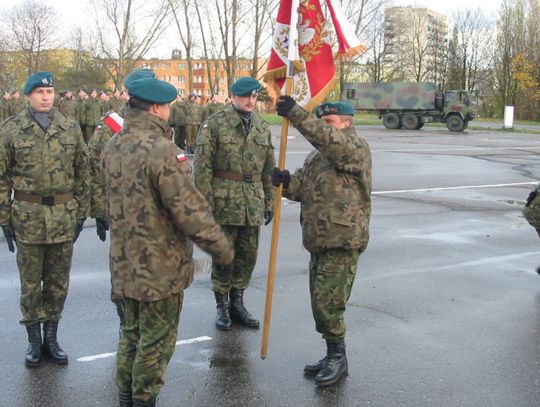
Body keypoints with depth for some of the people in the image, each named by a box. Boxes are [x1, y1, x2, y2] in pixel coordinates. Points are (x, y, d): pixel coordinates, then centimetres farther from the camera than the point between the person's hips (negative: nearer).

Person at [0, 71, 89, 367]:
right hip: (28, 216, -2)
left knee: (58, 283, 11)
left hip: (64, 215, 2)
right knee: (30, 284, 8)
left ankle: (51, 337, 25)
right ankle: (34, 340, 22)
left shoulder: (70, 128, 4)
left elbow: (82, 173, 9)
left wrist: (81, 213, 7)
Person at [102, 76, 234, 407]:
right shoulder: (162, 151, -22)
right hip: (161, 267, -8)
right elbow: (191, 213, -23)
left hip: (125, 264, 8)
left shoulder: (113, 147, 4)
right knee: (157, 342, 8)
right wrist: (223, 251, -12)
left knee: (132, 334, 22)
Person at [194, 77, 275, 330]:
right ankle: (222, 306, 20)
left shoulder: (262, 127, 10)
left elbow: (268, 169, 15)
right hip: (224, 201, -5)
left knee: (248, 256, 12)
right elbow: (202, 167, -8)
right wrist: (205, 202, -12)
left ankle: (237, 303, 28)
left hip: (253, 204, 5)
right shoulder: (215, 124, -6)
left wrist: (269, 203, 12)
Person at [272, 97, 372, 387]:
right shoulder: (316, 156, 19)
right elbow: (301, 187, 10)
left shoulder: (355, 147, -8)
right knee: (320, 303, 15)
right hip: (318, 241, 9)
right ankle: (333, 357, 29)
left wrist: (296, 114, -36)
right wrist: (286, 181, -13)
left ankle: (337, 357, 12)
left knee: (327, 304, -7)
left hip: (343, 243, -9)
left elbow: (332, 141, -30)